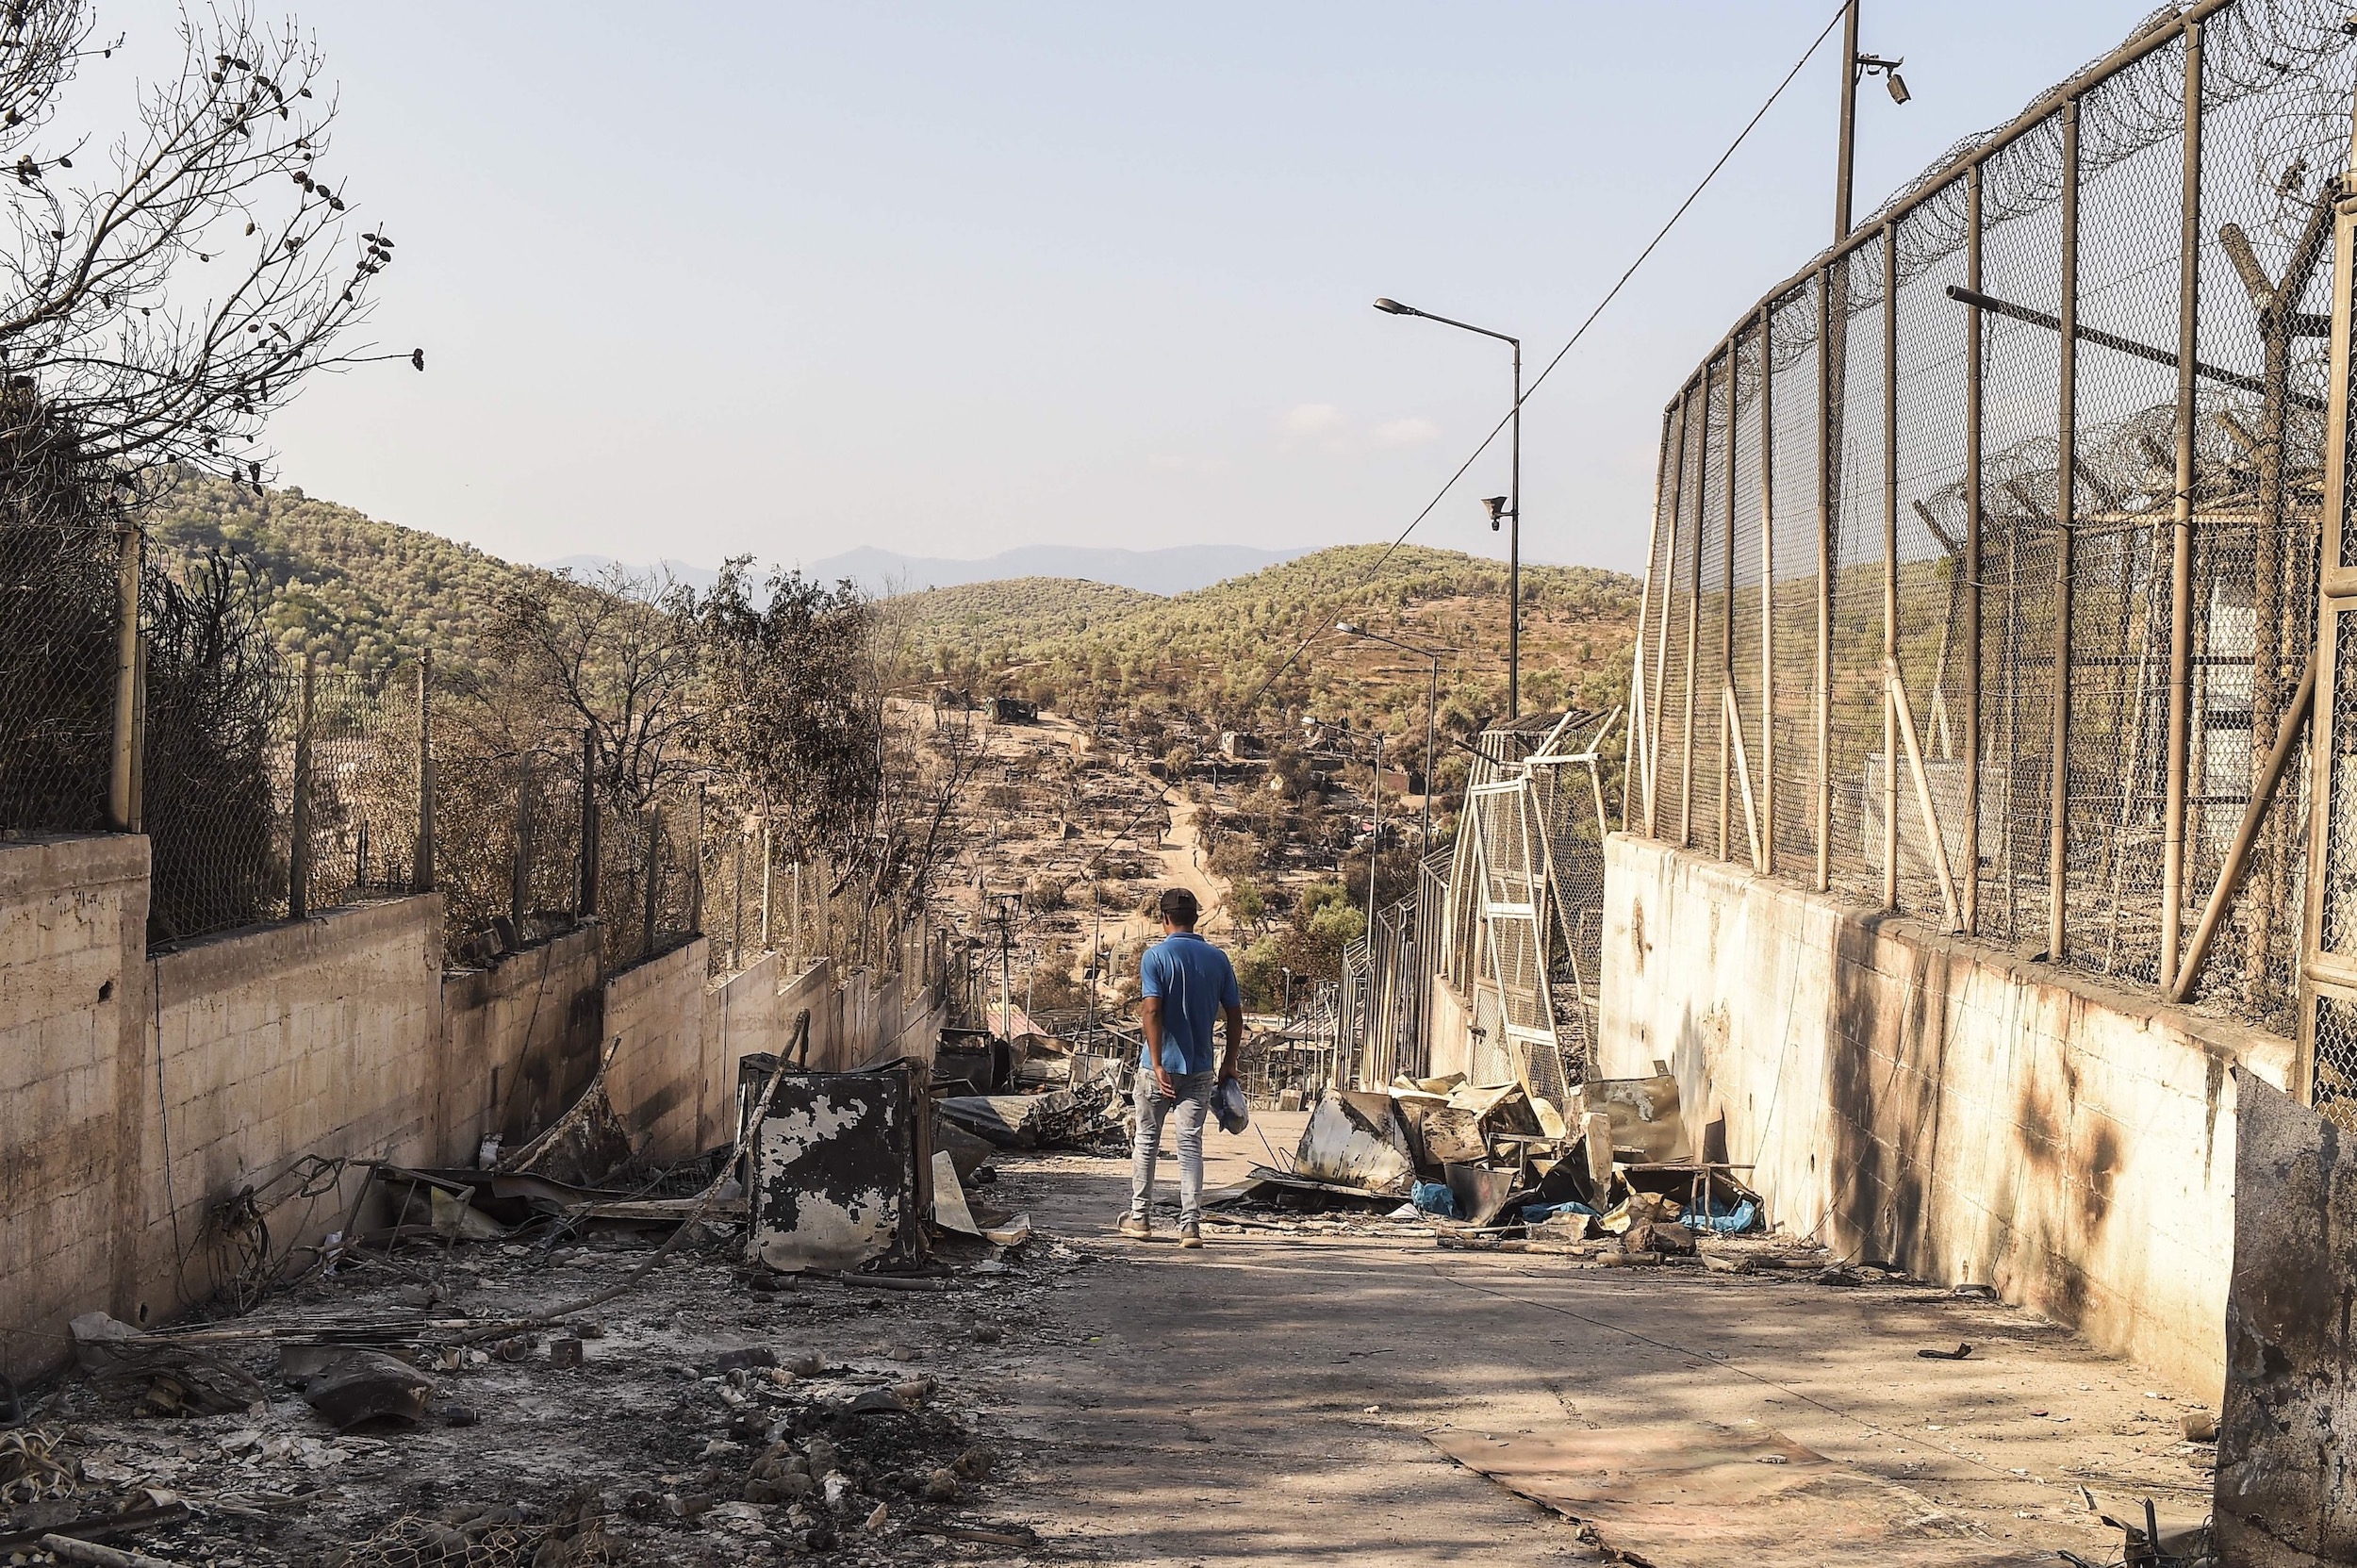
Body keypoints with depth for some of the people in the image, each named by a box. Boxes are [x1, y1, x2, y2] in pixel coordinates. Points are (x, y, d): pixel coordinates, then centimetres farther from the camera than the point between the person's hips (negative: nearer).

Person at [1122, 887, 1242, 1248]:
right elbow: (1235, 1015, 5)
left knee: (1147, 1140, 13)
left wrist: (1157, 1065, -17)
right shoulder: (1218, 958, 4)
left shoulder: (1156, 956, -7)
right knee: (1191, 1144, 2)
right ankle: (1190, 1223, -8)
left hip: (1160, 1066, -2)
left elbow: (1152, 1010, -17)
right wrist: (1229, 1063, 12)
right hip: (1200, 1069, 2)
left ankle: (1139, 1217, 21)